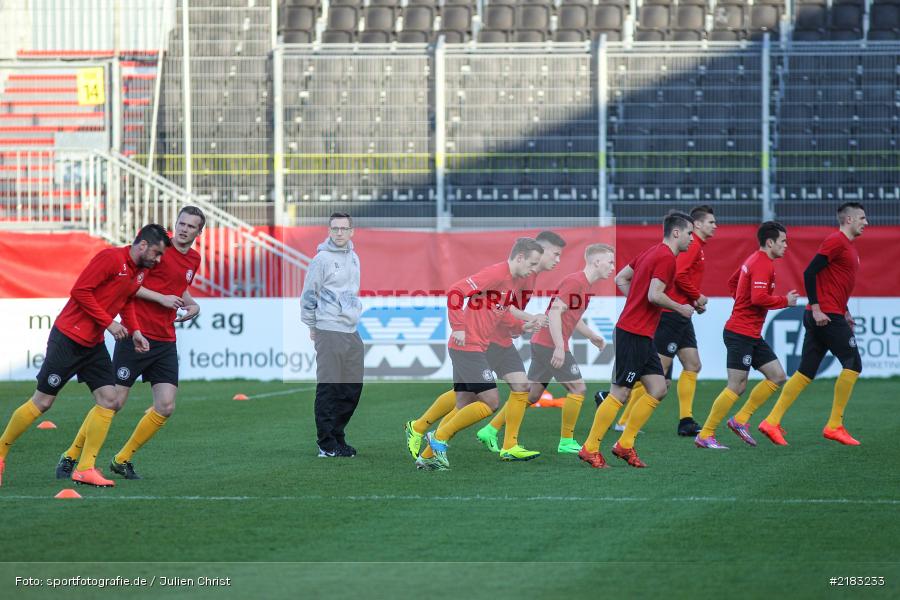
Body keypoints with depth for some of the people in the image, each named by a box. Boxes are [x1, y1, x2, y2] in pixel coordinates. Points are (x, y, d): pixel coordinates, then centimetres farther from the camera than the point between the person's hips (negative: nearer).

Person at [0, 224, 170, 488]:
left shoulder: (141, 272, 9)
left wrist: (135, 331, 7)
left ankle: (85, 469, 1)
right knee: (42, 402, -2)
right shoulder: (111, 258, -18)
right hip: (68, 338, -8)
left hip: (94, 345, 8)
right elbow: (80, 290, -20)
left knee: (108, 399, -3)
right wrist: (109, 322, -19)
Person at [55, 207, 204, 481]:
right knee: (114, 402, -6)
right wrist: (161, 298, -17)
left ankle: (122, 460, 13)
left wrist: (192, 305, 11)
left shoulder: (194, 259, 12)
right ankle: (70, 457, 8)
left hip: (165, 341, 6)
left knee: (165, 407, -3)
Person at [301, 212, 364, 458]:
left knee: (353, 388, 8)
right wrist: (311, 326, -2)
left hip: (352, 331, 7)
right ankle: (326, 443, -2)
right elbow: (308, 295, -5)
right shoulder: (322, 259, -9)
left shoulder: (354, 258, 13)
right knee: (329, 388, -6)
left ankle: (337, 435, 18)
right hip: (329, 332, -7)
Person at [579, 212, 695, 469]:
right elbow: (655, 295, -23)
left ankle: (625, 444, 11)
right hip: (633, 335, -10)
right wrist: (681, 308, -9)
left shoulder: (652, 252, 15)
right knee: (619, 393, -6)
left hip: (641, 335, 10)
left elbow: (621, 278, 21)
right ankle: (590, 449, 0)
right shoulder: (666, 258, -14)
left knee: (658, 389, 7)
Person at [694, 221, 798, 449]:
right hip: (741, 334, -10)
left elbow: (733, 282, 29)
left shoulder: (754, 260, 15)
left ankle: (741, 419, 11)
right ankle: (705, 435, -3)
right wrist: (785, 301, -15)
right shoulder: (762, 264, -16)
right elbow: (759, 297, -29)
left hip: (752, 335, 10)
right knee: (737, 387, -8)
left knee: (777, 376, 8)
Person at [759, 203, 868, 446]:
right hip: (826, 316, -10)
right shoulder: (836, 241, -11)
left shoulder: (848, 246, 19)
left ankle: (772, 421, 4)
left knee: (805, 373, 7)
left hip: (824, 317, 10)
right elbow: (810, 272, -18)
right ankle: (834, 426, -4)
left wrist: (845, 312, 20)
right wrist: (816, 308, -21)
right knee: (852, 364, -6)